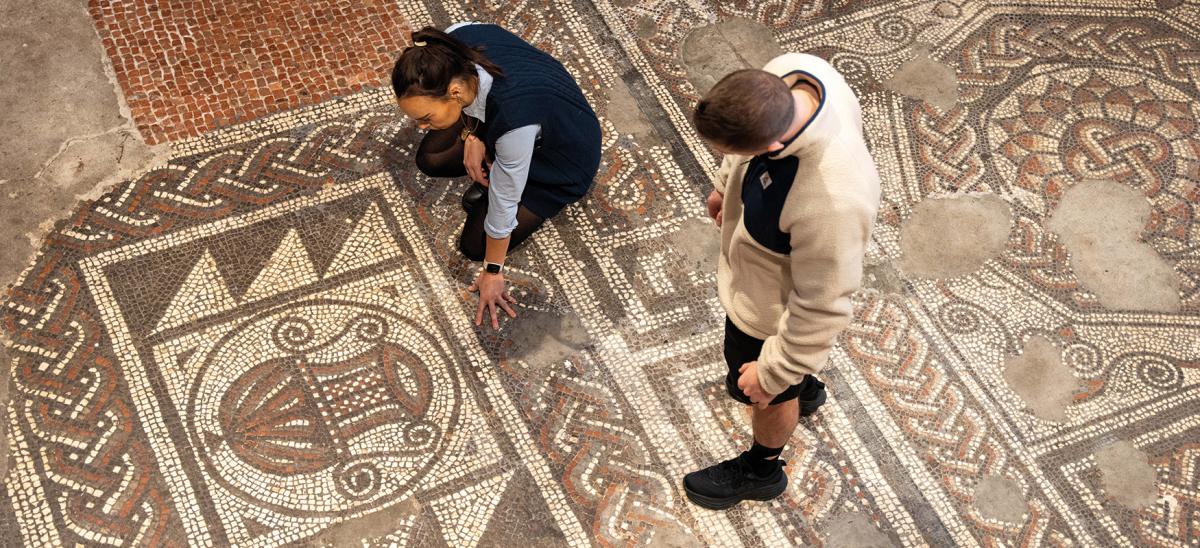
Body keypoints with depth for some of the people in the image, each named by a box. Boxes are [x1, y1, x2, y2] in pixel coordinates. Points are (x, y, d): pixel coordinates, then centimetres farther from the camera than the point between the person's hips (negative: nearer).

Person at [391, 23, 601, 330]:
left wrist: (492, 272, -14)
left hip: (561, 160, -6)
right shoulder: (455, 42, -30)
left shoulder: (512, 117, -46)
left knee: (474, 245, -1)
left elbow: (503, 202, -29)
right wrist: (472, 134, -15)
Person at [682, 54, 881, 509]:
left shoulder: (832, 203, -49)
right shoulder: (789, 71, -29)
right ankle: (803, 387, 70)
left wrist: (772, 373, -16)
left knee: (770, 393, 26)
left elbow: (822, 306, -31)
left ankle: (761, 470, 58)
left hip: (772, 307, -6)